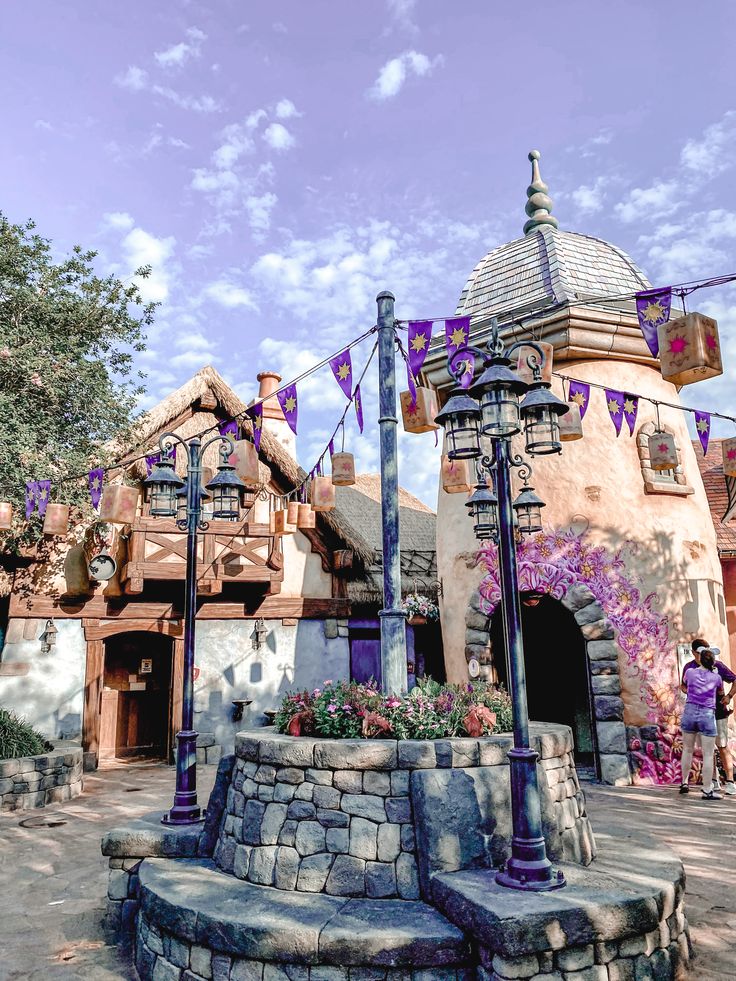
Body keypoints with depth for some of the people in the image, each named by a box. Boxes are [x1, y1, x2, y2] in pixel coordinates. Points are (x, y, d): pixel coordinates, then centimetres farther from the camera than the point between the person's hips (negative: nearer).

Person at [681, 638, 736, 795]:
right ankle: (714, 781, 17)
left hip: (718, 713, -3)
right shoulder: (689, 667, 1)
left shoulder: (717, 666, -8)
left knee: (723, 747, -4)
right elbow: (683, 685, 14)